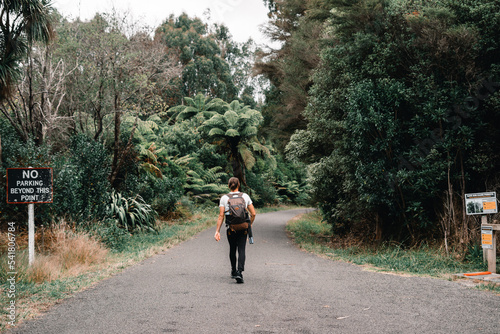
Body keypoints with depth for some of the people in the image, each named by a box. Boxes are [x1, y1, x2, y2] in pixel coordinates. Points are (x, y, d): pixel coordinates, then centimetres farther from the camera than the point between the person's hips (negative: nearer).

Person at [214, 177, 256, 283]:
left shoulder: (224, 198, -1)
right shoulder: (245, 196, 1)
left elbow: (221, 216, -6)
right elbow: (253, 214, 2)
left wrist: (217, 231, -5)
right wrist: (249, 225, 19)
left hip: (230, 228, 1)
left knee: (232, 249, 19)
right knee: (241, 250, -2)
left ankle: (233, 272, 31)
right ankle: (239, 272, -20)